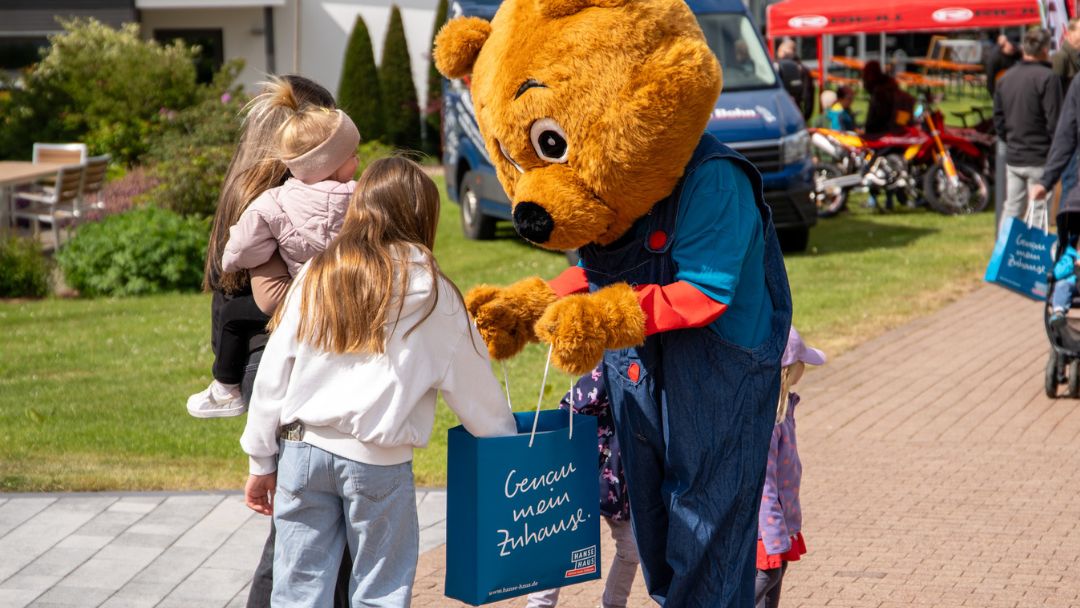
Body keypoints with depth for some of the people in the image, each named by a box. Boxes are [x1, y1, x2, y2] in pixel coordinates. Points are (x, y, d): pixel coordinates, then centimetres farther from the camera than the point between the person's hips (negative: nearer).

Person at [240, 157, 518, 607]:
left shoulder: (316, 275, 5)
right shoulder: (429, 291, -2)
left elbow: (273, 371, 5)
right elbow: (471, 381, 6)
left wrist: (261, 460, 12)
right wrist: (507, 441, 22)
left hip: (302, 447, 3)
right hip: (377, 460, -3)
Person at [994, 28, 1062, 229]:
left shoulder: (1006, 77, 9)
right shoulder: (1047, 77, -13)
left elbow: (998, 119, 14)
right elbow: (1054, 121, -15)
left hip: (1012, 158, 7)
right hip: (1039, 160, -7)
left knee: (1011, 209, 13)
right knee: (1039, 211, -2)